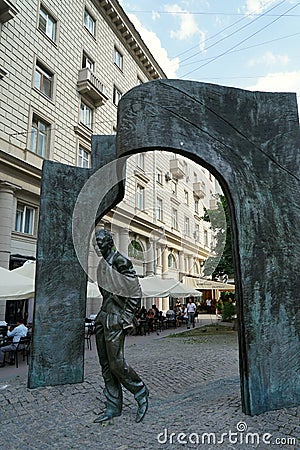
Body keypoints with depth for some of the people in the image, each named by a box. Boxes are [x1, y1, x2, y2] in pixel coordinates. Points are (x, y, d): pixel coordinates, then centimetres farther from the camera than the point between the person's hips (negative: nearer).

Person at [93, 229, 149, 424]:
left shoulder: (120, 261, -13)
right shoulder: (103, 264, 13)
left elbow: (135, 292, -14)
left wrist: (127, 317, -16)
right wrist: (102, 315, 18)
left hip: (116, 318, -9)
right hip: (103, 318, 9)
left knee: (116, 362, -5)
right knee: (106, 364, 10)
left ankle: (141, 393, 17)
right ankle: (113, 407, 20)